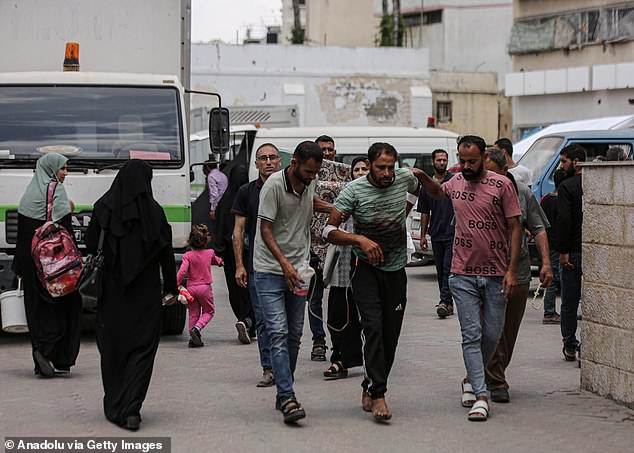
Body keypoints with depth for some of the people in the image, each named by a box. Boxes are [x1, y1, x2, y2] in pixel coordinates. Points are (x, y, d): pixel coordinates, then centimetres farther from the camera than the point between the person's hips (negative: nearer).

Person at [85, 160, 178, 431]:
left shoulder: (103, 208, -3)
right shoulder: (153, 211, -5)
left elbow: (90, 245, -2)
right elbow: (166, 253, -2)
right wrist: (172, 289, 8)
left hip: (111, 292, 1)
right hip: (145, 293, -1)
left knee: (112, 347, 13)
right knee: (142, 347, 3)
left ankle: (115, 408, 19)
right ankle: (131, 408, -12)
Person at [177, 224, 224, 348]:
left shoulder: (187, 256, -7)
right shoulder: (210, 253, 0)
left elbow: (182, 272, -18)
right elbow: (216, 260, 23)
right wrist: (220, 261, 46)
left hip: (191, 288, 0)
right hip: (205, 287, 0)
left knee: (193, 313, 12)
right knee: (209, 311, 13)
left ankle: (193, 338, 6)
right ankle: (197, 328, -12)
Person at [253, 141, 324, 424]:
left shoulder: (310, 183, 6)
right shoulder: (274, 185, -15)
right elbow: (265, 230, -17)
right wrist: (284, 263, -26)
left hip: (298, 270, 7)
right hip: (270, 270, -7)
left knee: (294, 335, 8)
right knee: (278, 333, -14)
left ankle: (283, 393, 19)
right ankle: (288, 398, -20)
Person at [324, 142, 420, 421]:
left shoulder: (405, 178, -2)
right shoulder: (354, 190, -12)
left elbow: (427, 189, 26)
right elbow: (329, 231, -13)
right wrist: (360, 239, -27)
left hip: (396, 269, 4)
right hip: (366, 269, -4)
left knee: (390, 335, 5)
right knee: (373, 327, -20)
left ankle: (369, 389, 23)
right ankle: (378, 396, -22)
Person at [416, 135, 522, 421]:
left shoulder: (502, 185, -5)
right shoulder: (456, 183, 8)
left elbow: (515, 228, -4)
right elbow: (437, 192, 33)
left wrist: (512, 270, -10)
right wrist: (422, 177, 12)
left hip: (496, 274, -2)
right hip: (463, 274, 2)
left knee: (492, 334, 7)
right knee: (471, 334, -5)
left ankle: (472, 380, 29)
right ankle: (480, 395, -7)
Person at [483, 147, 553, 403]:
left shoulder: (522, 194, 4)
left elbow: (539, 230, 8)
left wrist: (545, 263, -2)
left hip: (518, 273, 3)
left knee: (509, 332, 10)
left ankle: (495, 375, 26)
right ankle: (496, 383, -2)